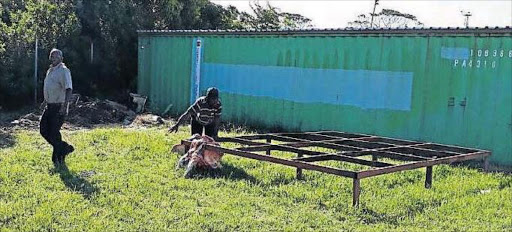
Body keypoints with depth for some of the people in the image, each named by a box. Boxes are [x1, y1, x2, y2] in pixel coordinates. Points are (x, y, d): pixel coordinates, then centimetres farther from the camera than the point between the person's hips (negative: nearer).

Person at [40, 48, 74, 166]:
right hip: (50, 106, 9)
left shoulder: (64, 71, -13)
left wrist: (65, 106, -30)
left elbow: (69, 89, -22)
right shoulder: (50, 70, 15)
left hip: (59, 107, -9)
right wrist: (45, 101, 31)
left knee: (54, 132, -5)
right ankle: (64, 148, 20)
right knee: (43, 130, 7)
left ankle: (58, 158, 10)